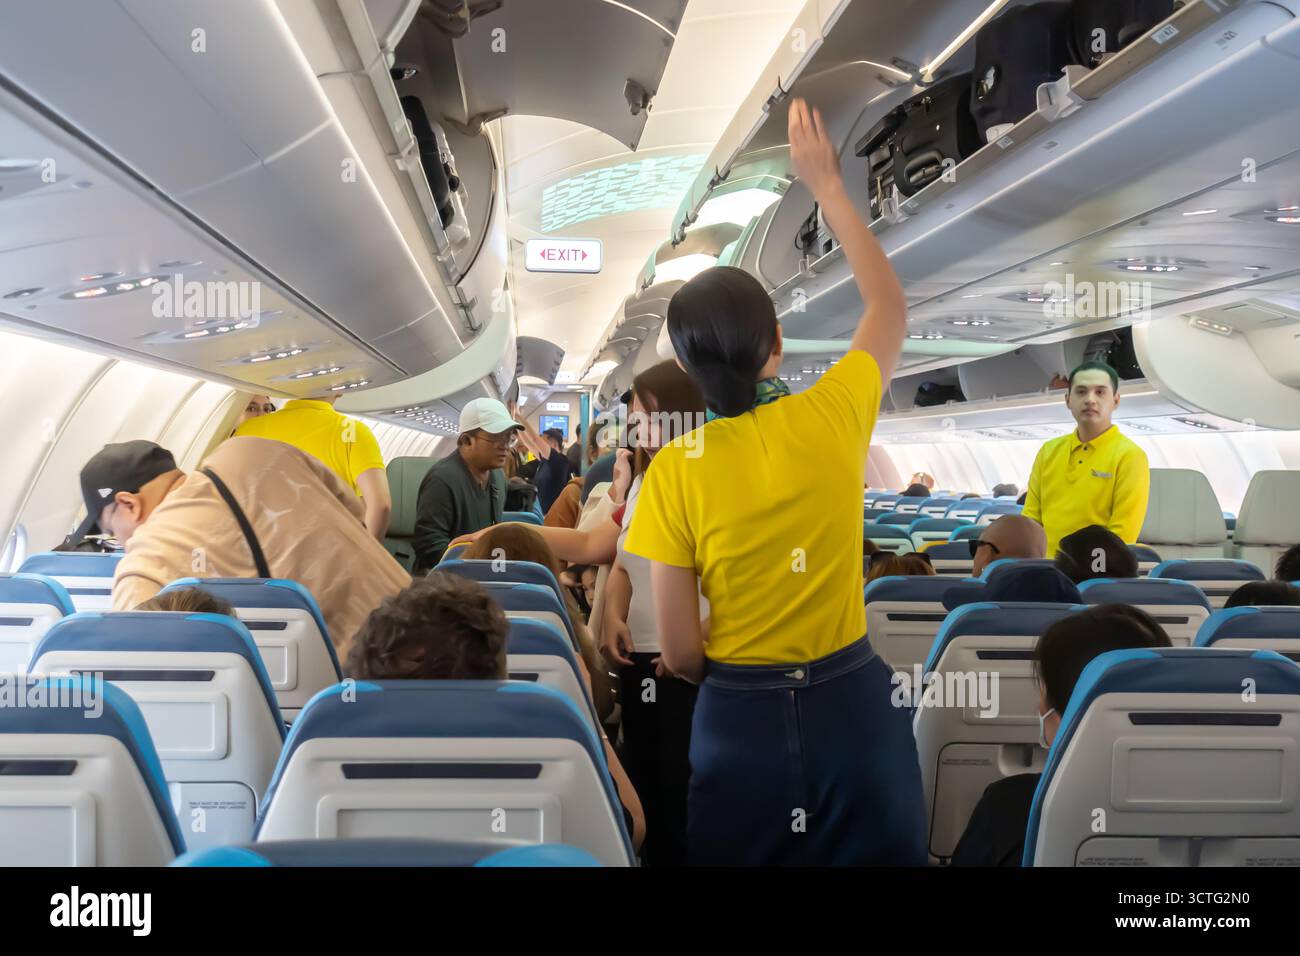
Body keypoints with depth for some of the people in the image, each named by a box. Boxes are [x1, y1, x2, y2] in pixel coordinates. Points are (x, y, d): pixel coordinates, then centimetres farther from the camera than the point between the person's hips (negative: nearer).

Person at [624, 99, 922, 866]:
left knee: (742, 855, 20)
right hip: (852, 705, 1)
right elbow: (891, 305, 10)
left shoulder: (674, 471, -13)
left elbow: (678, 651, -10)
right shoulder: (834, 417, -11)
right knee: (876, 855, 17)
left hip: (740, 722, -1)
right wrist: (827, 184, 15)